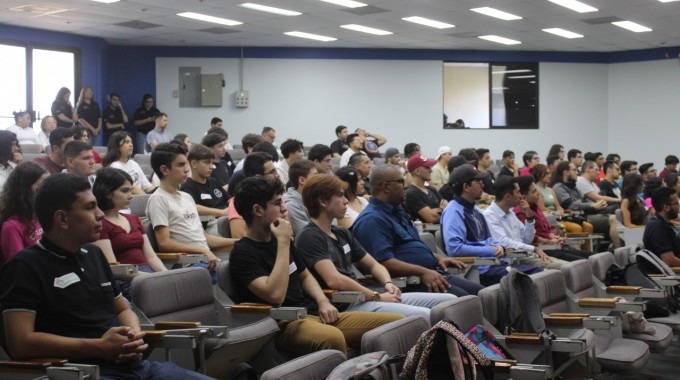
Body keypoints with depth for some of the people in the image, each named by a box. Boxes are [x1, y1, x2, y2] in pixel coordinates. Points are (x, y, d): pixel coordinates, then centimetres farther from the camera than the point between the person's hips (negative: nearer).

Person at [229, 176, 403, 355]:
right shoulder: (243, 253, -8)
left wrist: (323, 301, 8)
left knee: (397, 323, -5)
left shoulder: (278, 239, 16)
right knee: (332, 338, -43)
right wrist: (283, 243, -18)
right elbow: (275, 295, -23)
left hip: (315, 314, 8)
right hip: (285, 324, -8)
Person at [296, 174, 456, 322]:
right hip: (346, 306, -10)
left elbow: (373, 265, 25)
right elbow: (335, 280, -20)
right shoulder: (309, 237, -8)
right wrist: (377, 296, -13)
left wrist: (387, 284, 2)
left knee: (450, 301, 1)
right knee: (425, 316, -27)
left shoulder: (341, 233, 21)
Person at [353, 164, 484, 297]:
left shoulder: (397, 210, 21)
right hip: (407, 284, -11)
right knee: (462, 298, -25)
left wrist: (437, 259, 17)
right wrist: (423, 272, -28)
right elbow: (384, 262, -25)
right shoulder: (372, 219, -14)